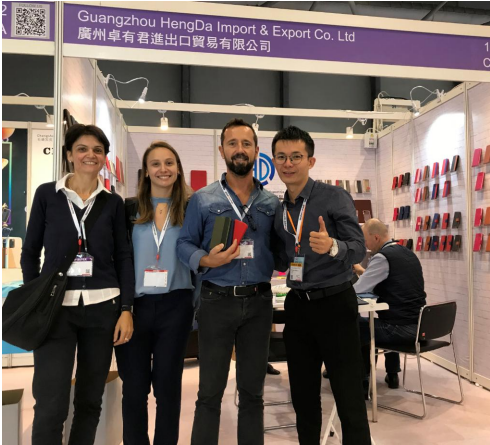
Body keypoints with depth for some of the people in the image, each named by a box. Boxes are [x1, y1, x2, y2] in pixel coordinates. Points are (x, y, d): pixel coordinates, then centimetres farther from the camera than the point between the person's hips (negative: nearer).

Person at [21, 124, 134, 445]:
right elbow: (30, 252, 6)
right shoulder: (47, 194, 2)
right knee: (50, 404, -4)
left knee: (90, 399, 11)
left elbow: (123, 257, 4)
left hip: (102, 306, 2)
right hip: (56, 306, -1)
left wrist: (127, 308, -2)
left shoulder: (113, 202, 5)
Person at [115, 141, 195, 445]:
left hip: (175, 306, 0)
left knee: (168, 386, 11)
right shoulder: (129, 209, 3)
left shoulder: (191, 209, 2)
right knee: (134, 388, 10)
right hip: (135, 305, 1)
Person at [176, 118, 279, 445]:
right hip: (217, 301, -2)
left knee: (253, 390, 14)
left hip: (259, 302, 3)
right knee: (210, 391, 8)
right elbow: (184, 244, 0)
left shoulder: (272, 202, 8)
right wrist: (206, 260, -18)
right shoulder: (203, 199, 0)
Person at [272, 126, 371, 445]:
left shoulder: (335, 197, -9)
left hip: (334, 304, -6)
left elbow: (359, 249, -17)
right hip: (297, 306, 6)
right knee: (303, 396, 16)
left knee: (349, 398, 1)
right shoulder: (278, 210, 10)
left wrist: (332, 246, -36)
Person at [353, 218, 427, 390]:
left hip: (401, 328, -9)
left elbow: (357, 289, -15)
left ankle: (362, 381, 20)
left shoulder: (383, 256, -15)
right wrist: (363, 271, 22)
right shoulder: (408, 253, 12)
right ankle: (392, 375, 39)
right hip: (418, 325, 9)